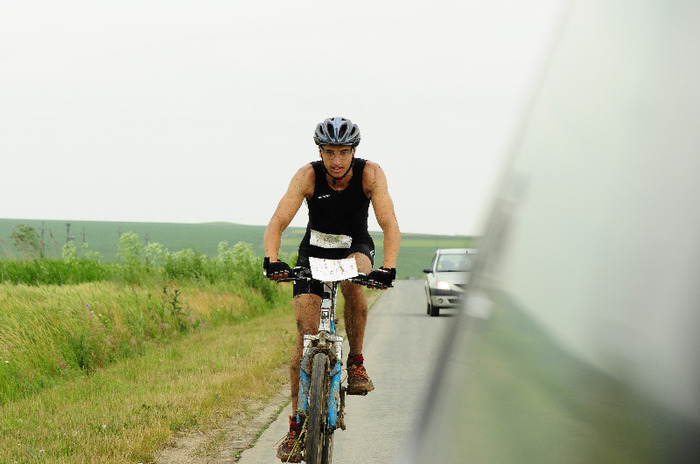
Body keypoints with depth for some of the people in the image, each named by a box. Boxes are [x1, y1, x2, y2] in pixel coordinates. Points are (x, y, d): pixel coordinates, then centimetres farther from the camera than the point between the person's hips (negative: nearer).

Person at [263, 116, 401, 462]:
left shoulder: (370, 174, -24)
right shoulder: (308, 175, -24)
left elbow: (389, 224, -31)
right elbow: (278, 220, -31)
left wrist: (388, 268, -46)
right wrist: (271, 260, -49)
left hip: (356, 249, 0)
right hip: (314, 251, 0)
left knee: (352, 282, -36)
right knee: (306, 336, -11)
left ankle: (356, 362, -14)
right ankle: (297, 424, -5)